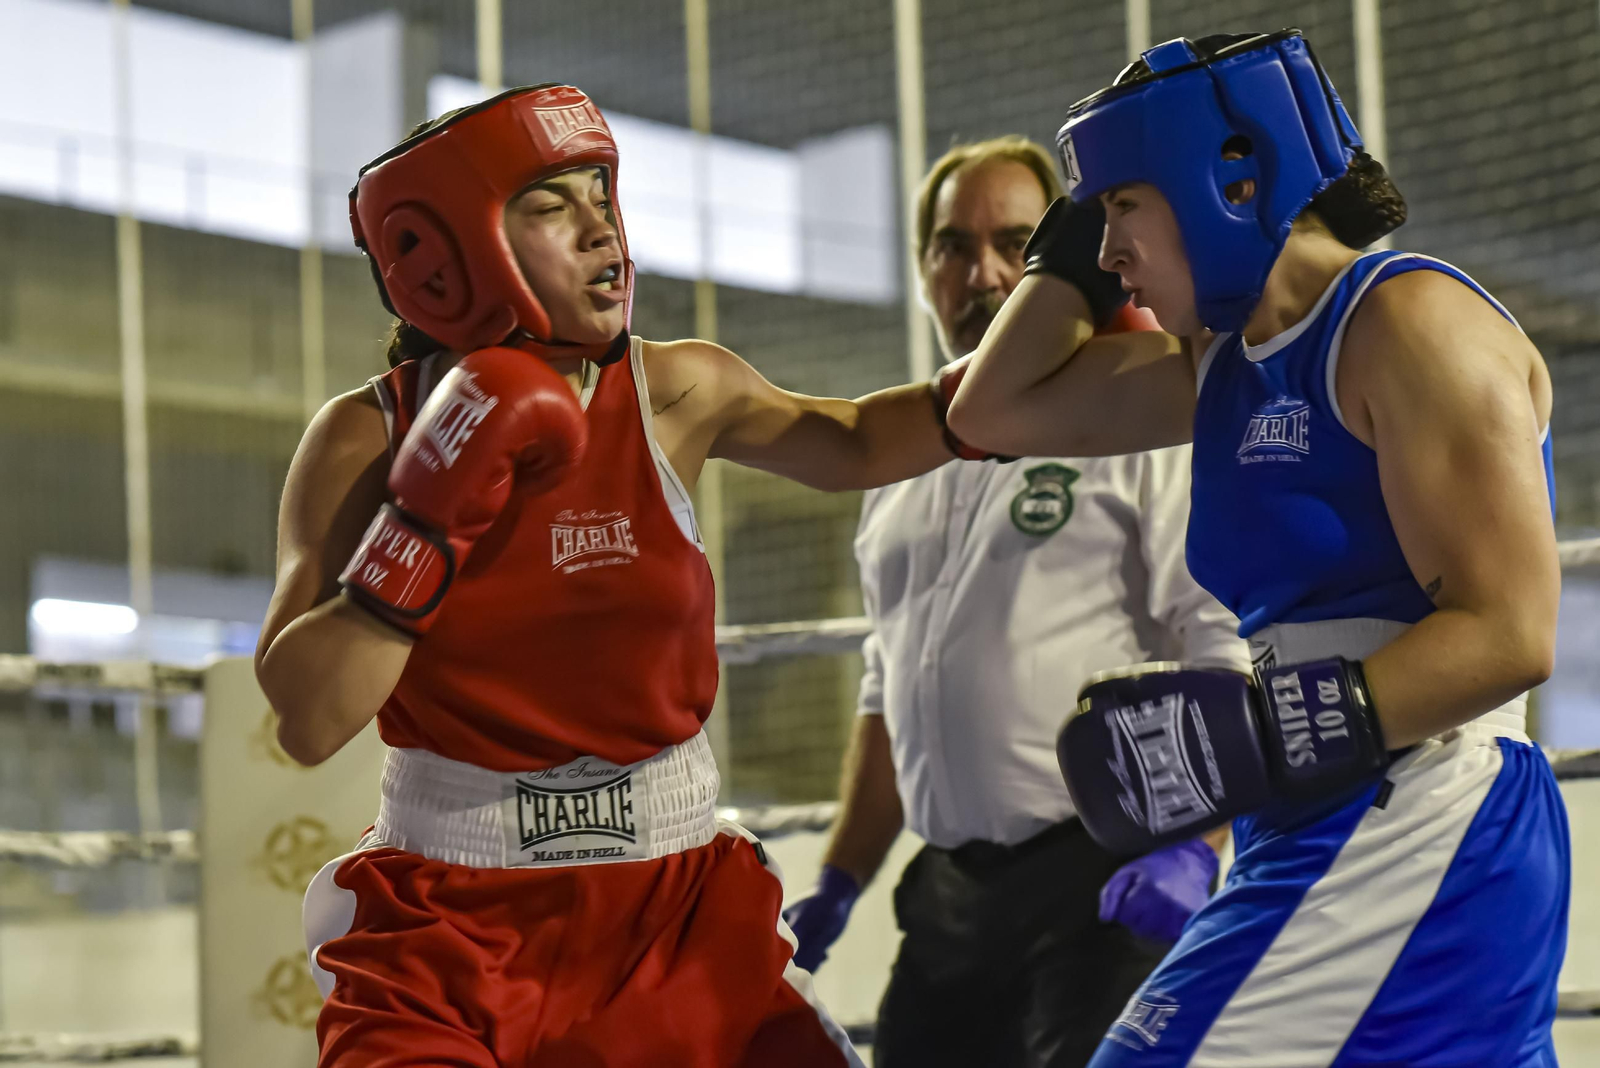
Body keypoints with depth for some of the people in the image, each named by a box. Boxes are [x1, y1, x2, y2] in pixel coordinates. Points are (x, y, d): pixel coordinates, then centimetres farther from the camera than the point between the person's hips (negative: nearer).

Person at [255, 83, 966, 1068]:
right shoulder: (367, 441, -6)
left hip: (677, 913, 2)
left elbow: (850, 445, 17)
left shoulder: (674, 397, -1)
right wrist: (431, 516, -21)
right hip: (449, 931, -2)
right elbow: (306, 720, -13)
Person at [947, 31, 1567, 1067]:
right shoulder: (1225, 363, 15)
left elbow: (1508, 631, -18)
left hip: (1413, 833, -9)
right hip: (1335, 838, 10)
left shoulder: (1406, 320, -11)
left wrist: (1269, 734, -27)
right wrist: (1080, 239, 16)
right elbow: (993, 411, 26)